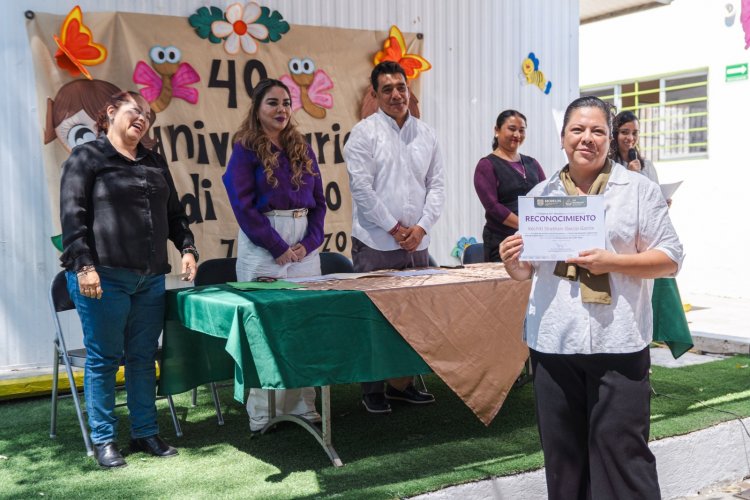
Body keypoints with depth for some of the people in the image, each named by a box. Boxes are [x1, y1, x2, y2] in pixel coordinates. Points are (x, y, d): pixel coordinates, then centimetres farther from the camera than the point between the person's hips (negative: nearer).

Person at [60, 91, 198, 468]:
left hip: (150, 279, 6)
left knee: (144, 357, 10)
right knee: (104, 358, 2)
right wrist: (84, 266, -16)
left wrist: (187, 248, 9)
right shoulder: (86, 158, 0)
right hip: (103, 277, -5)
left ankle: (145, 433, 20)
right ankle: (103, 440, 13)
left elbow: (174, 213, 23)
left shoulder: (155, 163, 19)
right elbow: (72, 215, -7)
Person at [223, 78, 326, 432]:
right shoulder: (246, 150, -1)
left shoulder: (303, 150, 14)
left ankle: (303, 405, 14)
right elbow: (243, 205, -8)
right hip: (263, 245, -5)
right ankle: (262, 415, 5)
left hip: (304, 244, 5)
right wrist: (279, 248, -12)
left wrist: (309, 243, -3)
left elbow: (319, 201, 12)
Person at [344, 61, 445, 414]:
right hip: (376, 243, -5)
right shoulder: (364, 133, -3)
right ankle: (372, 390, 11)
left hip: (417, 243, 5)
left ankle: (402, 383, 23)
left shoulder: (426, 134, 11)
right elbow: (361, 187, -10)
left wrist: (421, 227, -4)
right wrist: (394, 228, -10)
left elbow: (436, 184, 10)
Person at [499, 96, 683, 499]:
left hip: (617, 344, -3)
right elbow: (526, 270, 16)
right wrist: (512, 262, -7)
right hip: (553, 342, 4)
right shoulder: (541, 194, 13)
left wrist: (610, 261, -14)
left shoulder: (639, 189, 2)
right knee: (562, 452, 11)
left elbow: (670, 259, -1)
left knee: (621, 450, -1)